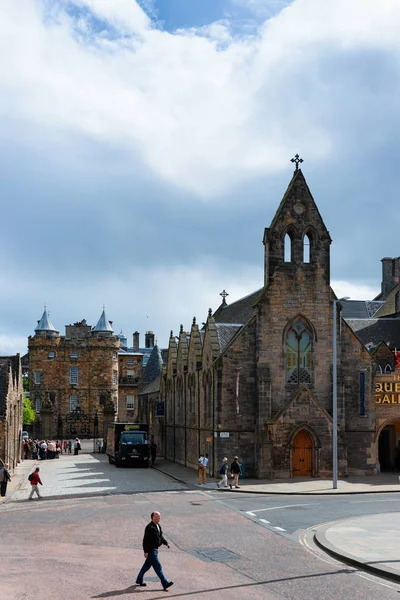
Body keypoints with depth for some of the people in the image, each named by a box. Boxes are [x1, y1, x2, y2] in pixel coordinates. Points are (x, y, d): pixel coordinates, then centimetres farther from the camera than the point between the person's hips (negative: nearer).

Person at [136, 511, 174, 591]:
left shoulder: (158, 526, 10)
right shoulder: (150, 527, -20)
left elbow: (161, 536, 20)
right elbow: (146, 540, -21)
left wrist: (166, 543, 5)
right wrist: (146, 551, -21)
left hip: (155, 549, 10)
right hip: (151, 550, -10)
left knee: (147, 565, 19)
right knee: (158, 567, -7)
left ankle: (139, 580, 33)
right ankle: (165, 583, -5)